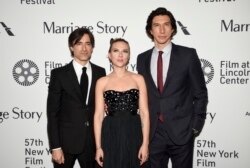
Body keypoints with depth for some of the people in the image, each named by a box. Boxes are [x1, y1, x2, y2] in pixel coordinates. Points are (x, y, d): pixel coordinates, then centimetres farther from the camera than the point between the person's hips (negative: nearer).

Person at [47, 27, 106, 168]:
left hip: (93, 141, 2)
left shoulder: (100, 72, 3)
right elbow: (52, 112, -6)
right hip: (66, 140, -2)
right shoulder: (59, 74, -5)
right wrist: (55, 147, -10)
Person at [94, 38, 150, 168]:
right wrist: (98, 146, -2)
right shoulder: (102, 82, 3)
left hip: (133, 134, 1)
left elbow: (144, 113, 0)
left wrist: (145, 143, -5)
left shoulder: (138, 79, 4)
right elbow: (98, 115, 2)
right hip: (110, 136, 0)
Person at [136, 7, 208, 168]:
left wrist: (196, 125, -4)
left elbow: (200, 93, -1)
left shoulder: (188, 55, -4)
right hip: (153, 132, 3)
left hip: (181, 130, -2)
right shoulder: (142, 59, 6)